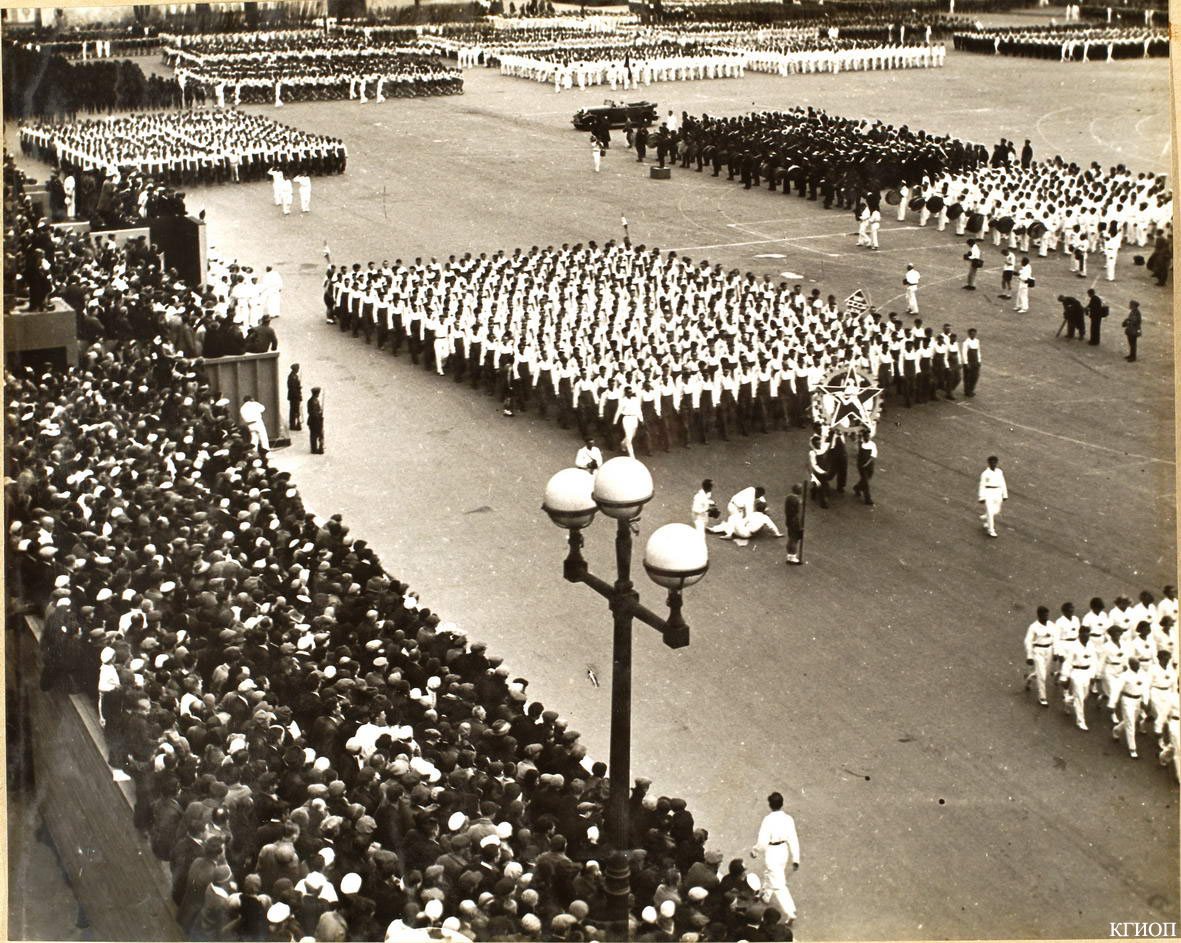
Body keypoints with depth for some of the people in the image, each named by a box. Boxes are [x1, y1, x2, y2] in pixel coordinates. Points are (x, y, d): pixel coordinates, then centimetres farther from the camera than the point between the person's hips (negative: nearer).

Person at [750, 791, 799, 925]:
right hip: (784, 852, 6)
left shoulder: (768, 820, -22)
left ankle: (789, 913, -9)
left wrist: (754, 851, 1)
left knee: (778, 885, -2)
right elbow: (793, 839, -3)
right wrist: (795, 859, 3)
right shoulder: (788, 819, -6)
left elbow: (762, 841, -19)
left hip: (772, 853, -6)